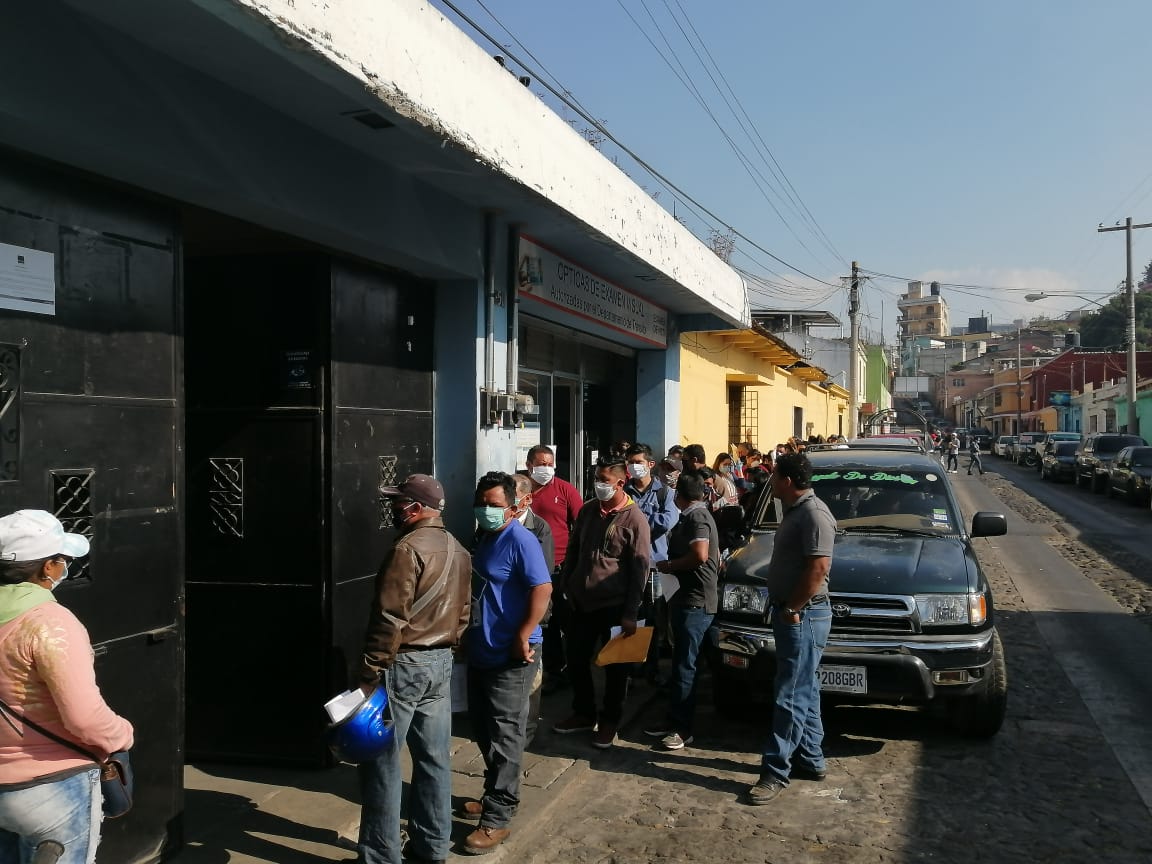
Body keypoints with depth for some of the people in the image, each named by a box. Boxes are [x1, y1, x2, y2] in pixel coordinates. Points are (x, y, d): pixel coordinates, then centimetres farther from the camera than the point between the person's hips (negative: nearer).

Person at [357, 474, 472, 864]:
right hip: (441, 663, 8)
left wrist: (369, 673, -15)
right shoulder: (459, 552, 10)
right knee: (434, 757, 13)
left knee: (382, 760, 2)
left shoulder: (408, 549, -16)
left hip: (403, 663, -8)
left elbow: (390, 619, -19)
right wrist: (446, 650, 18)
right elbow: (464, 613, 12)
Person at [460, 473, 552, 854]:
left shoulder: (520, 540, -16)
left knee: (504, 736, -1)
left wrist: (523, 637, -26)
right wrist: (466, 635, 19)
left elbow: (542, 589, -24)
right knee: (483, 731, 19)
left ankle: (497, 819, 6)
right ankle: (497, 796, 35)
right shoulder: (483, 539, 11)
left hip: (510, 657, -9)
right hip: (481, 652, 9)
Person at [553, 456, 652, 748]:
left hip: (613, 604, -5)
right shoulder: (588, 510, 5)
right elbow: (573, 549, 16)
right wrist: (565, 585, 10)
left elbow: (639, 569, -12)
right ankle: (584, 713, 31)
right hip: (582, 601, 6)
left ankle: (609, 721, 24)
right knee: (576, 661, 13)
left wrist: (630, 613, -14)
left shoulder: (634, 519, -12)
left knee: (615, 667, 8)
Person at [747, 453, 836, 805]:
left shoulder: (814, 514, -18)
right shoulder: (794, 511, 14)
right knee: (804, 691, 17)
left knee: (790, 696, -6)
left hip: (804, 617, -11)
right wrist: (783, 607, 14)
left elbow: (818, 569, -25)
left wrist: (792, 608, -20)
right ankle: (811, 759, 28)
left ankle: (776, 771, -1)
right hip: (790, 614, 11)